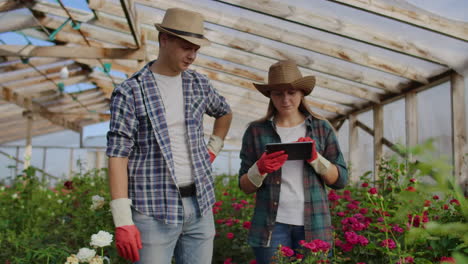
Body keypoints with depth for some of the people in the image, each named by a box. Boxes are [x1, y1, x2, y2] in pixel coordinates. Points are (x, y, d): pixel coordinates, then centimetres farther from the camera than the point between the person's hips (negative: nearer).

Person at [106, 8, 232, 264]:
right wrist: (122, 221, -16)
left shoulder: (199, 84, 8)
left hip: (199, 204, 5)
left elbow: (224, 112, 30)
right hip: (153, 209, -5)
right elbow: (118, 156, -11)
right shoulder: (130, 93, -8)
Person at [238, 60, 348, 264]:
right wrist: (260, 168, -15)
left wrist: (315, 158, -11)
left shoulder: (322, 128, 5)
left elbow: (340, 180, 5)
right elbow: (245, 186, 4)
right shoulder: (256, 130, 2)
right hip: (271, 226, 0)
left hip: (314, 226, 1)